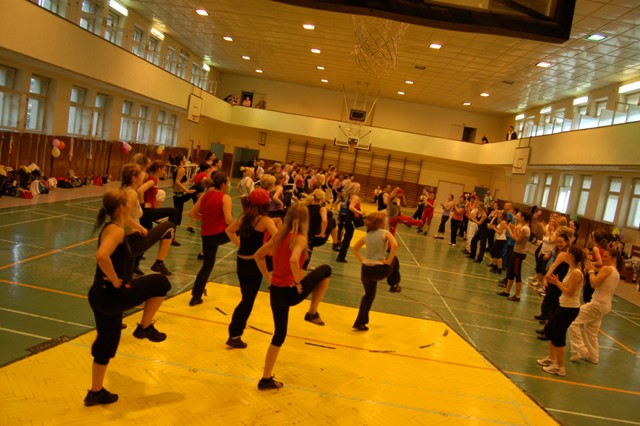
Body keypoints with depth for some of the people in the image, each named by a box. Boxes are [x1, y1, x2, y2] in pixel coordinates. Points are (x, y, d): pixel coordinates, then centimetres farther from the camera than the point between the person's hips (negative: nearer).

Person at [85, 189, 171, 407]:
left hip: (102, 296, 10)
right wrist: (116, 281, -23)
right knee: (161, 283, -1)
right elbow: (101, 256, -36)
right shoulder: (116, 231, -18)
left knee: (106, 344, 20)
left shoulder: (110, 228, 12)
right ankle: (145, 328, 10)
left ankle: (96, 393, 33)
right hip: (110, 295, -10)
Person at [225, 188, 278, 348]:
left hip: (242, 262, 7)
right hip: (255, 263, -7)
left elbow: (229, 230, 23)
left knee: (246, 299, 16)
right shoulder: (264, 220, -12)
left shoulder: (244, 217, 8)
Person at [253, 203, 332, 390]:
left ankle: (266, 379, 24)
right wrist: (298, 281, -17)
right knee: (325, 270, 14)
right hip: (291, 292, -7)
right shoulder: (300, 239, -13)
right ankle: (312, 313, 16)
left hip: (275, 291, 7)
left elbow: (258, 255, 13)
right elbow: (293, 260, -32)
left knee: (279, 335, 20)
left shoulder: (279, 236, 7)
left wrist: (268, 277, 14)